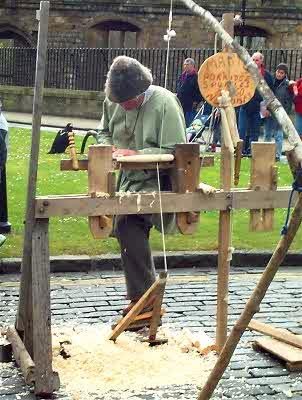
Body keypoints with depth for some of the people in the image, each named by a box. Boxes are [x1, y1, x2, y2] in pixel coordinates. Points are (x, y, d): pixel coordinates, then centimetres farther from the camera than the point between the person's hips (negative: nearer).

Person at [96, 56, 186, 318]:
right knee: (128, 228, 15)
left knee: (127, 223, -27)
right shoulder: (112, 102, 2)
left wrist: (135, 154, -23)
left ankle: (144, 297, -18)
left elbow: (175, 151, -20)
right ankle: (145, 295, 33)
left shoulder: (164, 103, -18)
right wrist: (108, 147, -2)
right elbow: (104, 132, 20)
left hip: (157, 180, -8)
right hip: (130, 178, 8)